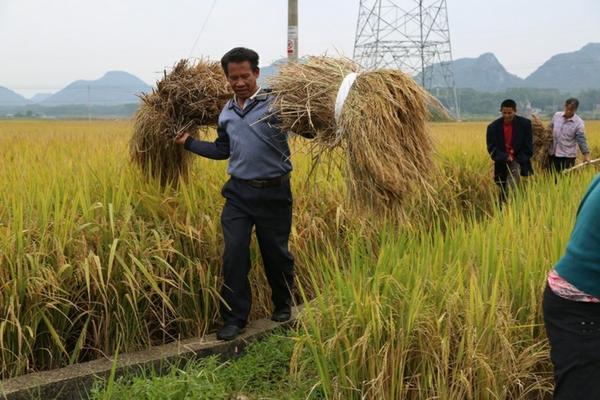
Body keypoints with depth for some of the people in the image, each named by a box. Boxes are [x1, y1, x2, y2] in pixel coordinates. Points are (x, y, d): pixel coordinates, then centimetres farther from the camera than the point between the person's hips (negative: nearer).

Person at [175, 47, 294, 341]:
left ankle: (283, 306, 34)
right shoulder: (227, 113, 11)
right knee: (234, 255, -1)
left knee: (276, 253, 11)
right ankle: (234, 318, 10)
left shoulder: (275, 104, -8)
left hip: (274, 192, -4)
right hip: (238, 192, 4)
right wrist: (187, 141, 20)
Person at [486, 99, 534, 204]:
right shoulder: (493, 127, -3)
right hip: (502, 165, 2)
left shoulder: (525, 123, -5)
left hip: (518, 162, -2)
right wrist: (505, 158, -21)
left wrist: (515, 160, -11)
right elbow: (491, 148, -5)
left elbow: (528, 147, -2)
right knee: (503, 192, 10)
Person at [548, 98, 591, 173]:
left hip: (568, 156, -4)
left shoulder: (578, 122, -9)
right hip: (553, 154, 4)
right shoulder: (556, 115, 2)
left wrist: (586, 154, -18)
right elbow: (549, 130, 14)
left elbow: (581, 139, -10)